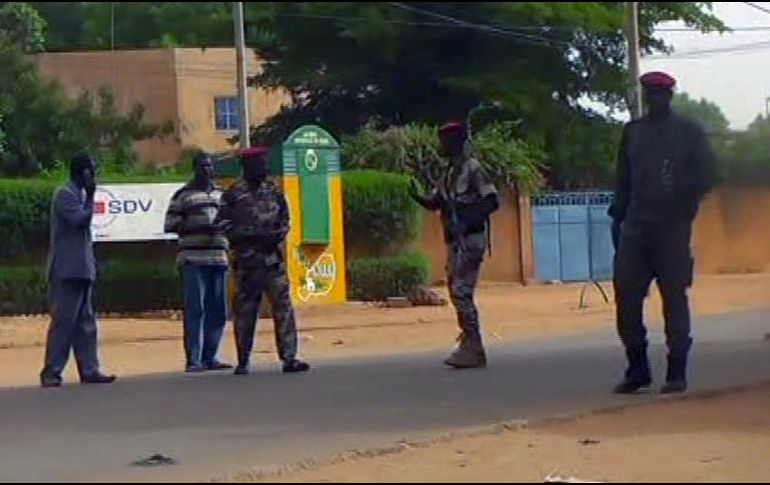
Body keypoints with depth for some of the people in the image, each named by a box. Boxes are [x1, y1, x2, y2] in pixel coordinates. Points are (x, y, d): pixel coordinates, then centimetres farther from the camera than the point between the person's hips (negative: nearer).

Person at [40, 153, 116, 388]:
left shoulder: (78, 194, 18)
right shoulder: (65, 194, -10)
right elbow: (81, 219, -21)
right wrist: (90, 197, -11)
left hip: (82, 270, 9)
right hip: (67, 270, -9)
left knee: (85, 322, 7)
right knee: (63, 321, -9)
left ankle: (89, 370, 8)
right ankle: (51, 372, -8)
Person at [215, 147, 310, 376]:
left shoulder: (273, 192, 12)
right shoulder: (234, 194, -1)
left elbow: (284, 220, 19)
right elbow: (224, 224, -4)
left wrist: (278, 235, -3)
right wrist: (255, 235, -13)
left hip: (273, 257, 3)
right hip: (246, 259, -3)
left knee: (283, 305, -5)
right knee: (245, 310, 3)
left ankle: (289, 358, -5)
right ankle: (243, 361, 12)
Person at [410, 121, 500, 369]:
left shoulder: (472, 169, -10)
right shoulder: (449, 174, 17)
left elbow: (493, 201, -16)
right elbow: (434, 202, 18)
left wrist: (468, 221, -24)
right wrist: (417, 195, -2)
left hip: (470, 240, -9)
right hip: (455, 241, 9)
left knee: (462, 292, -14)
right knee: (456, 291, 10)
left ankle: (474, 351, -13)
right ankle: (468, 346, 17)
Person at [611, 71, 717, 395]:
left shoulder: (688, 132, 4)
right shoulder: (632, 132, 14)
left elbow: (707, 175, 1)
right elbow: (623, 178, 16)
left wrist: (683, 199, -15)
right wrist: (618, 215, 8)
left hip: (672, 226, -3)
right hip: (636, 226, 3)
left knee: (674, 298, -1)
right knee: (626, 295, -3)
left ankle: (677, 373, 5)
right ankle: (637, 368, 8)